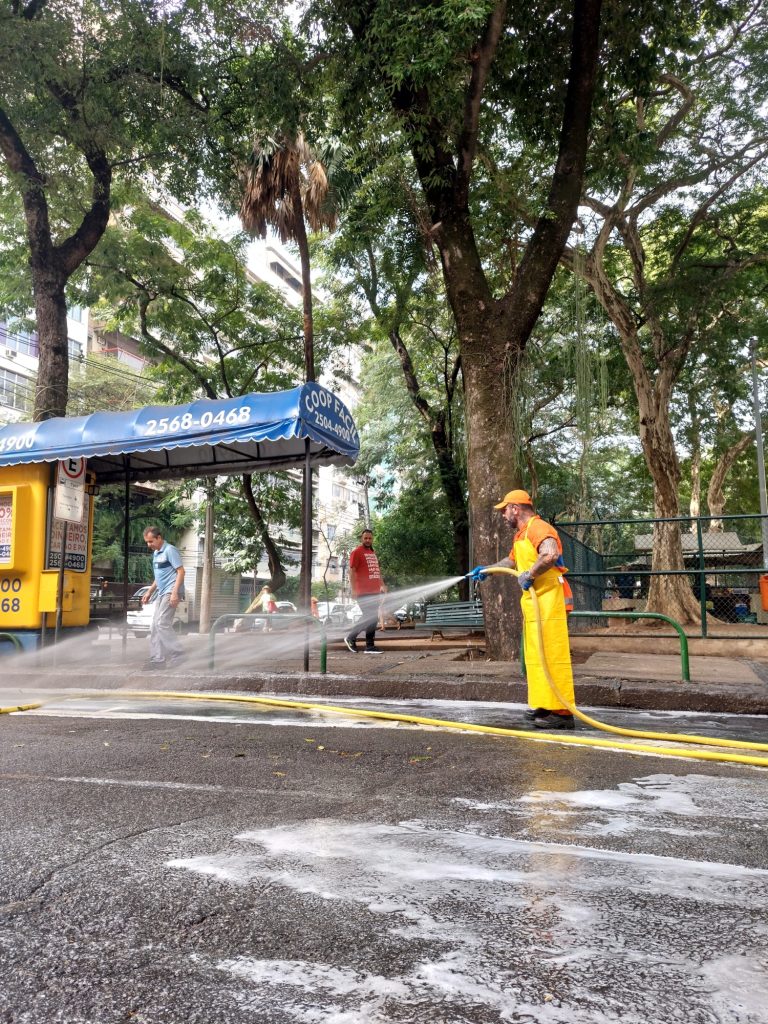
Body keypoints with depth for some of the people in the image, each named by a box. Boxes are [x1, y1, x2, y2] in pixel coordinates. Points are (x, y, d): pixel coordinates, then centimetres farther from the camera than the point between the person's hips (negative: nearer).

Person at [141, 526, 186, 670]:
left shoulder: (170, 550, -10)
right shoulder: (156, 553, 17)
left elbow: (181, 571, -16)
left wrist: (175, 592, -23)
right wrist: (149, 592, 24)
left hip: (170, 592, -10)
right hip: (161, 593, 10)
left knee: (163, 624, -15)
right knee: (155, 626, 7)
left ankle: (178, 655, -9)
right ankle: (157, 659, 10)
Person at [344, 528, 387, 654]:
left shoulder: (373, 552, 20)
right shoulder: (357, 552, -4)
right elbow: (352, 571, -9)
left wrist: (382, 585, 16)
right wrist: (353, 590, -15)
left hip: (375, 591, 8)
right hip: (363, 592, -8)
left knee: (373, 618, 7)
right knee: (369, 617, -12)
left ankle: (370, 646, 12)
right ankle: (350, 638, 6)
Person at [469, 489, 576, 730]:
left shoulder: (538, 528, -13)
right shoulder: (521, 534, 20)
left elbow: (551, 555, -31)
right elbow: (511, 560, 38)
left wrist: (530, 574, -23)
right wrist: (486, 570, 34)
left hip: (547, 600, -10)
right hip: (532, 601, 10)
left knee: (551, 654, -10)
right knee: (535, 655, 12)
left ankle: (561, 711, -7)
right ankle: (544, 705, 19)